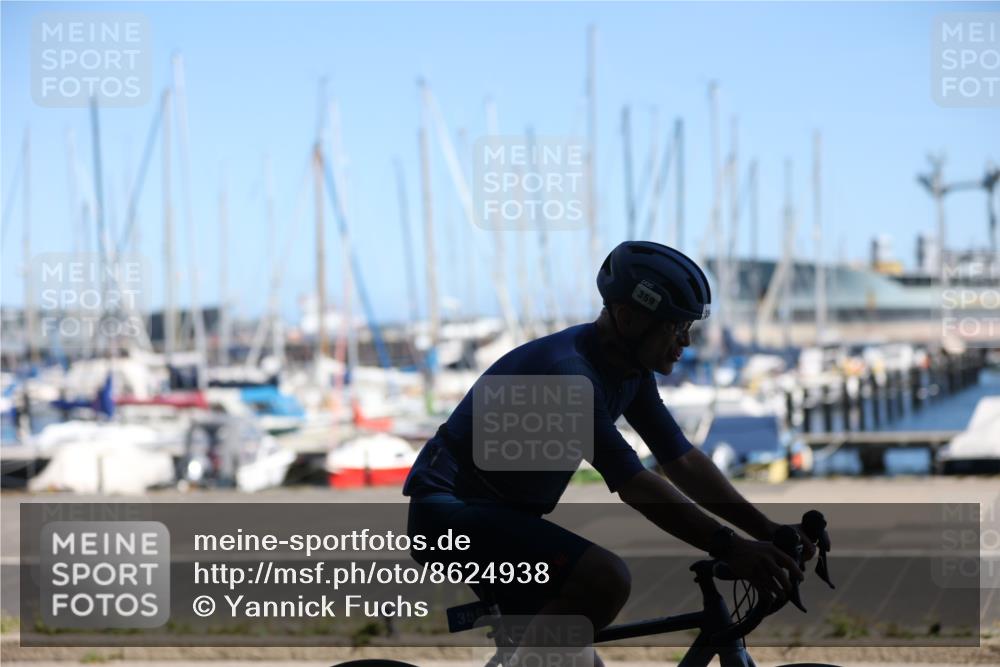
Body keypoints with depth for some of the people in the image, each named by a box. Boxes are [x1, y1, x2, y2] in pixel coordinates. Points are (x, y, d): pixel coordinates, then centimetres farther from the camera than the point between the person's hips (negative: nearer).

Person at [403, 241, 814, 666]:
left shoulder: (632, 373, 2)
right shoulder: (567, 373, -27)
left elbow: (683, 462, 4)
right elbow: (635, 487, -30)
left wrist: (770, 533, -5)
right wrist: (730, 549, -32)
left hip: (499, 516, 10)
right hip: (450, 512, -10)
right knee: (606, 579, -30)